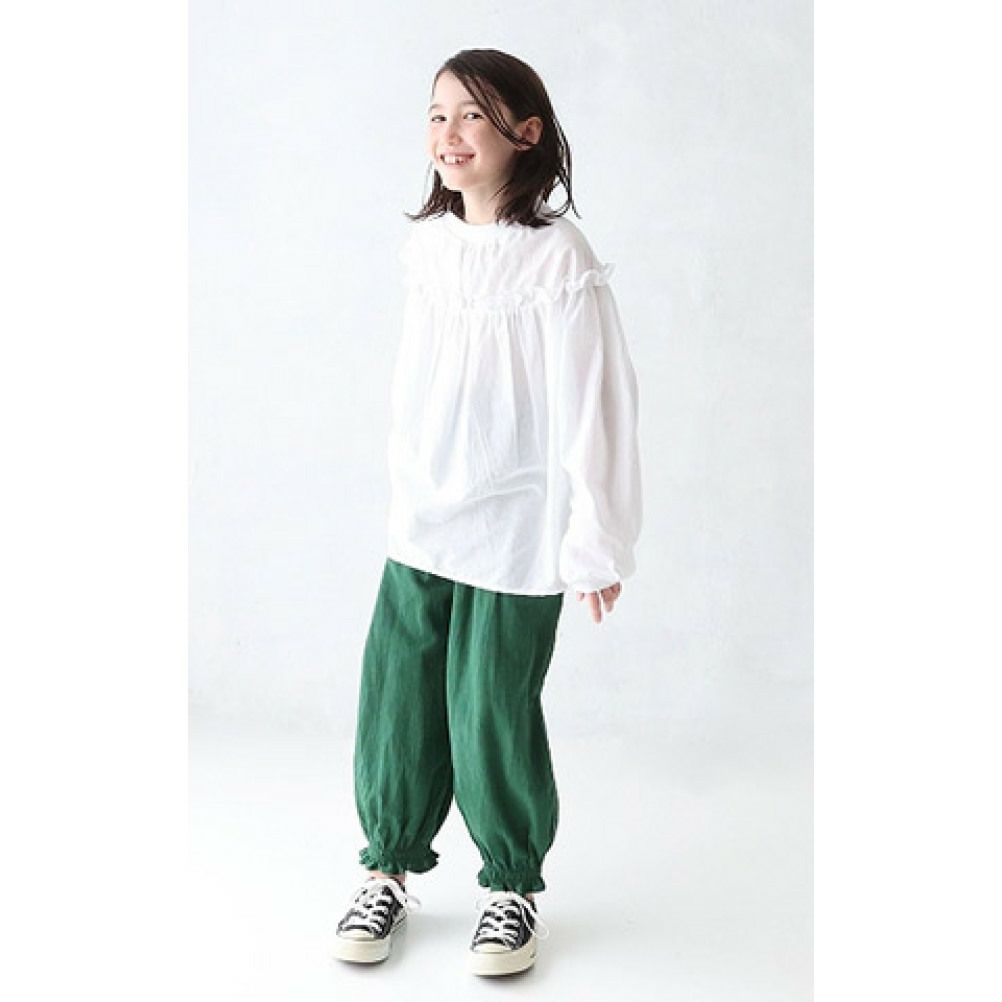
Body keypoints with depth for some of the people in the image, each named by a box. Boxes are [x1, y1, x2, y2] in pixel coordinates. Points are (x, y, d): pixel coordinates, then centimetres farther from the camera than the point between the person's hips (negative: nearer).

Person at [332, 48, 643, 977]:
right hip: (419, 523, 6)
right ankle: (390, 868, 31)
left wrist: (597, 543, -11)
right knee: (396, 699, 10)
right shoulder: (425, 244, 5)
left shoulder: (558, 258, -14)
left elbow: (594, 405, -12)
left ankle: (513, 884, 26)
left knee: (492, 711, 2)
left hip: (516, 531, -5)